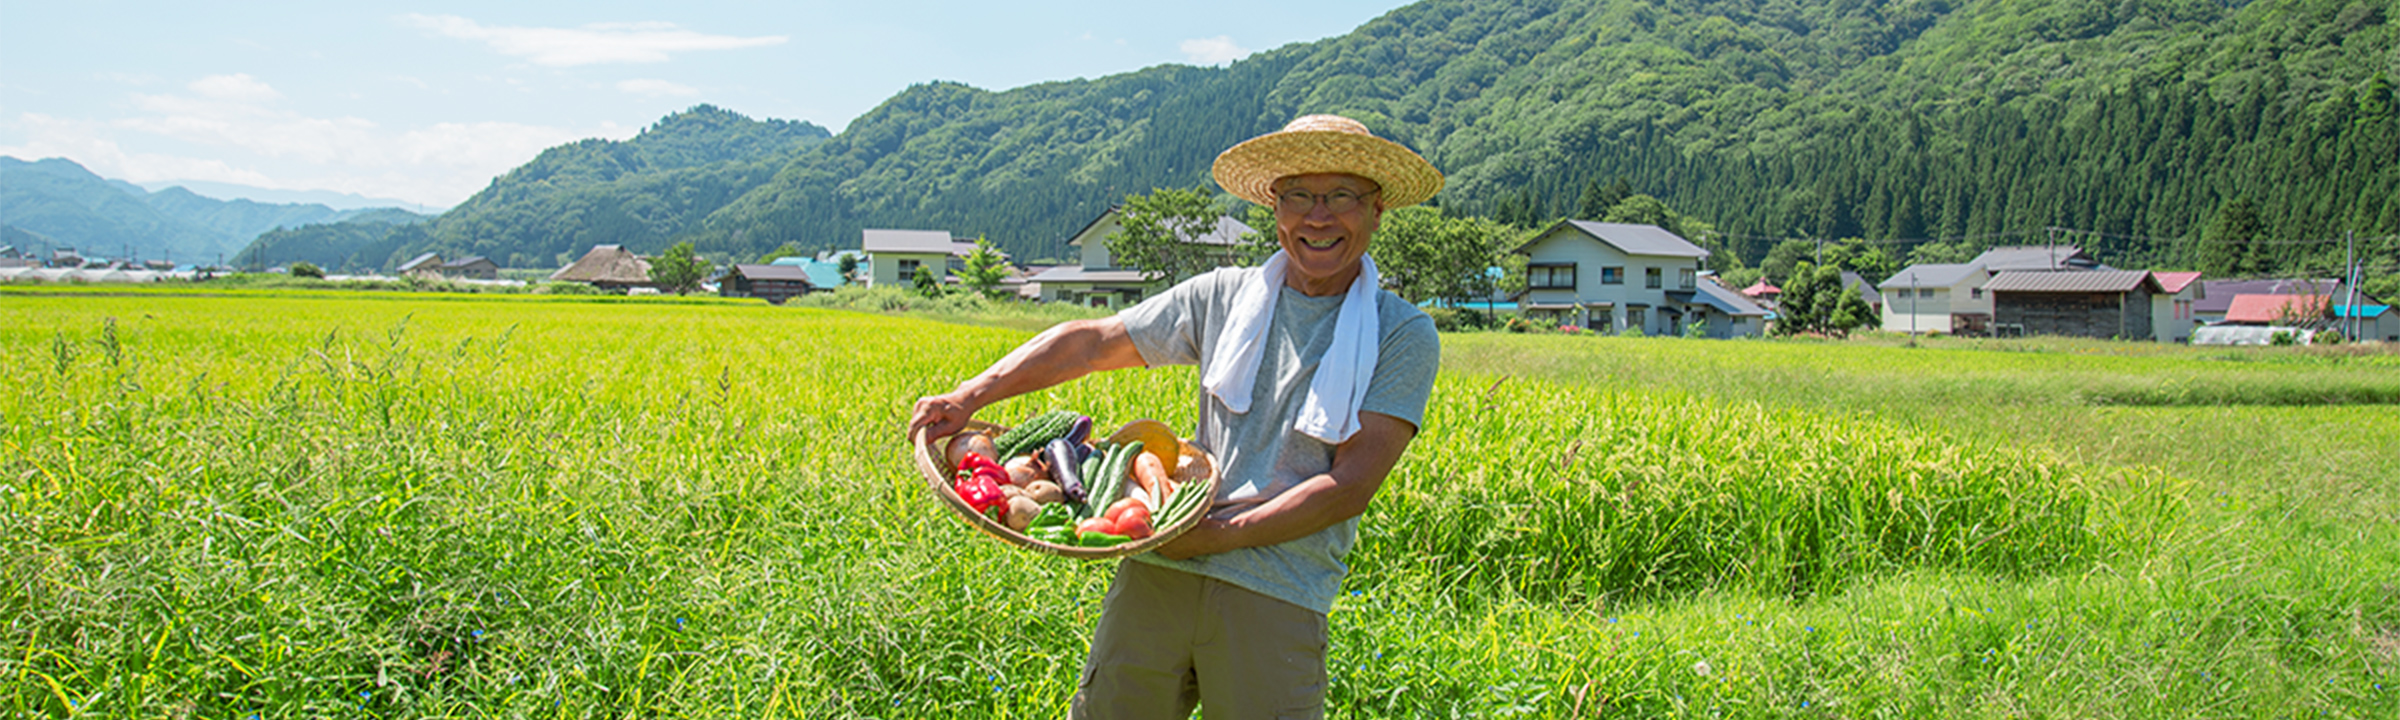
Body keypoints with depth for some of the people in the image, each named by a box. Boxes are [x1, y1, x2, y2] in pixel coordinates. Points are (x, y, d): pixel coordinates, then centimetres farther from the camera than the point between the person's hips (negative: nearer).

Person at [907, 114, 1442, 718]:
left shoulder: (1404, 338, 0)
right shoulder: (1224, 296, 11)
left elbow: (1352, 485, -7)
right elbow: (1093, 342, 13)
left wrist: (1216, 534, -12)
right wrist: (970, 397, 3)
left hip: (1276, 596, -2)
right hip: (1162, 568, 3)